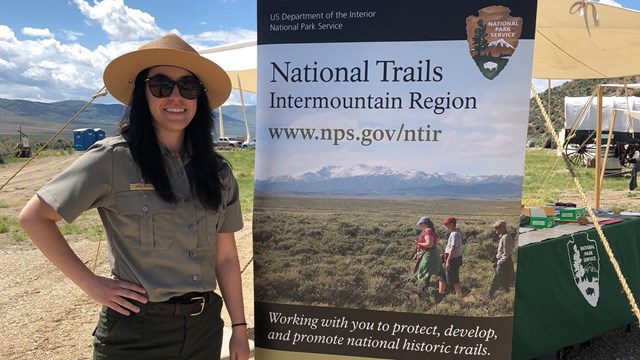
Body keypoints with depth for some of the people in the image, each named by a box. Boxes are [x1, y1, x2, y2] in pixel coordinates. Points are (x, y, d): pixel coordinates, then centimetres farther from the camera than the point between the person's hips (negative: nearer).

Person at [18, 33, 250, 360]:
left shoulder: (218, 172, 1)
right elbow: (34, 216, -6)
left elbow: (225, 256, 4)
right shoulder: (113, 158, -12)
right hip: (136, 332, -4)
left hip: (205, 329, 5)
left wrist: (239, 328, 5)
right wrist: (90, 283, -10)